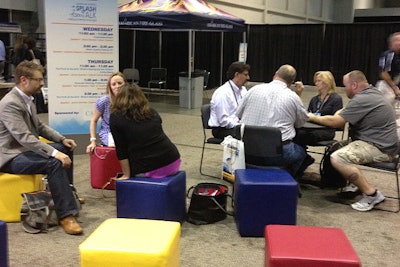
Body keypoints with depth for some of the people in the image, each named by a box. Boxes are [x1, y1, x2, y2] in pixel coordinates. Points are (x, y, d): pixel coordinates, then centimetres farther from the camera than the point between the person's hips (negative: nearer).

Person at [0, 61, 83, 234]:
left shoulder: (27, 99, 8)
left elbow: (39, 127, 18)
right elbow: (24, 137, -30)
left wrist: (62, 139, 4)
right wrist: (54, 153, -35)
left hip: (26, 149, 10)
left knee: (64, 148, 14)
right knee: (54, 163, -30)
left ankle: (67, 193, 24)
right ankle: (66, 214, -29)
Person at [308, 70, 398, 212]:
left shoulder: (361, 99, -19)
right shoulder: (372, 92, 13)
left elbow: (335, 122, -17)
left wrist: (313, 117, -2)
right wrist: (341, 113, 2)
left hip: (380, 148, -11)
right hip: (381, 141, 11)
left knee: (337, 158, -23)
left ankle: (371, 194, -13)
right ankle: (354, 184, 15)